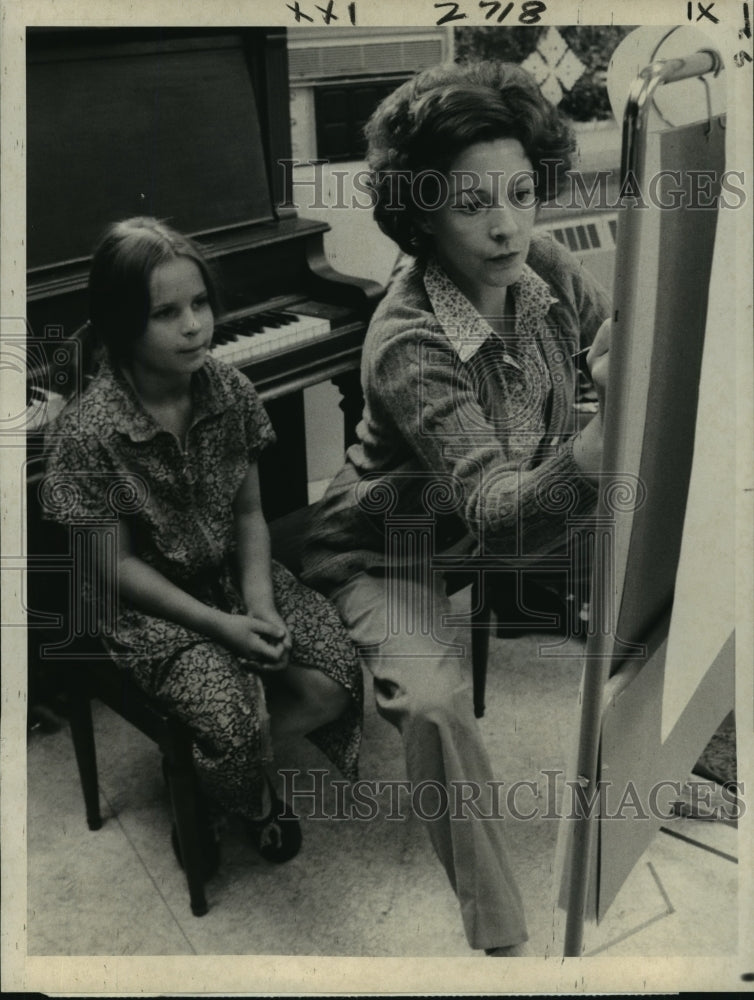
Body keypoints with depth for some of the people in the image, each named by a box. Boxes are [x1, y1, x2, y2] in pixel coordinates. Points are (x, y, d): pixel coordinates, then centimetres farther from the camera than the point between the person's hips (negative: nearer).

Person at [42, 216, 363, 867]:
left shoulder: (230, 392, -7)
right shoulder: (86, 434, -21)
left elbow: (250, 513, 1)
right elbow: (117, 565, -15)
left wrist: (261, 604, -14)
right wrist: (221, 625, -20)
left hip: (235, 574, 5)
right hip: (150, 603, -5)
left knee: (336, 681, -13)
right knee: (234, 714, -25)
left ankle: (222, 768, 13)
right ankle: (254, 801, 13)